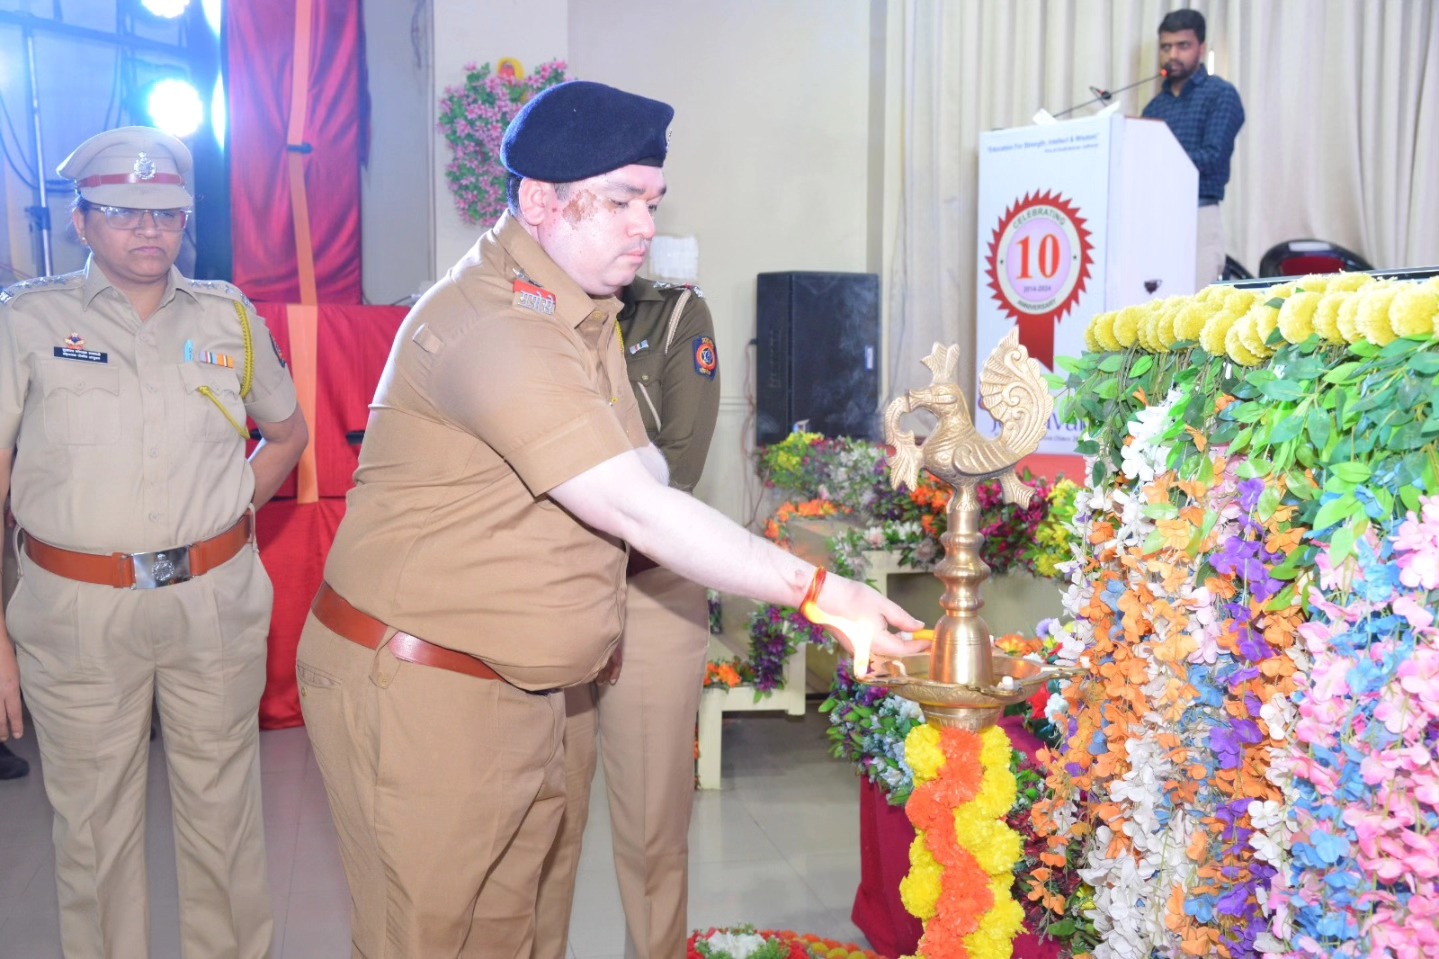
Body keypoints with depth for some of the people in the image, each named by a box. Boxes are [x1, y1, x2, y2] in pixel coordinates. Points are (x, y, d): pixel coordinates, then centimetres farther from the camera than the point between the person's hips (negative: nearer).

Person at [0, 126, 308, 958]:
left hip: (215, 602, 2)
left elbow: (290, 433, 20)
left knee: (224, 808, 13)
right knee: (95, 820, 10)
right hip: (77, 610, -1)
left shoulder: (228, 316, 7)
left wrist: (233, 507, 4)